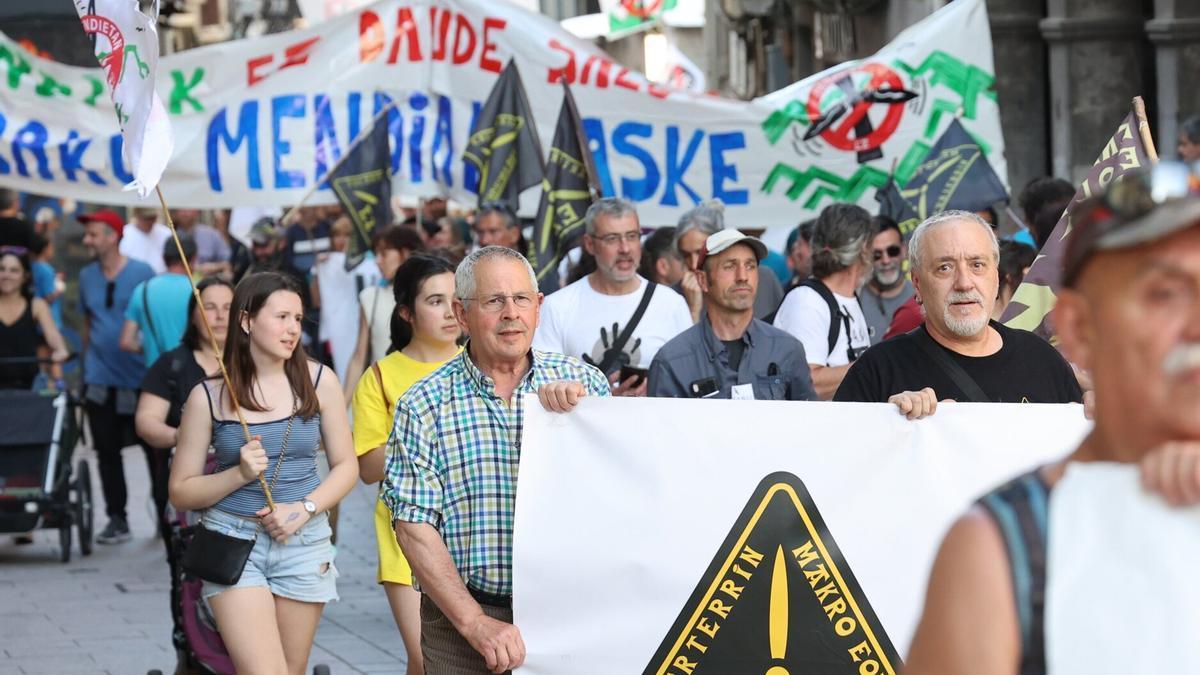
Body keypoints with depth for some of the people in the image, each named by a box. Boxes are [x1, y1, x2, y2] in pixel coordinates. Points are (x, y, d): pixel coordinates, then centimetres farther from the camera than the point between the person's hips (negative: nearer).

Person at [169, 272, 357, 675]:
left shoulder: (318, 382, 1)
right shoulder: (208, 396, -3)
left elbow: (345, 465, 6)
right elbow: (181, 493, 1)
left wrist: (303, 510, -10)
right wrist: (239, 474, -15)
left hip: (304, 543, 2)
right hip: (234, 541, -2)